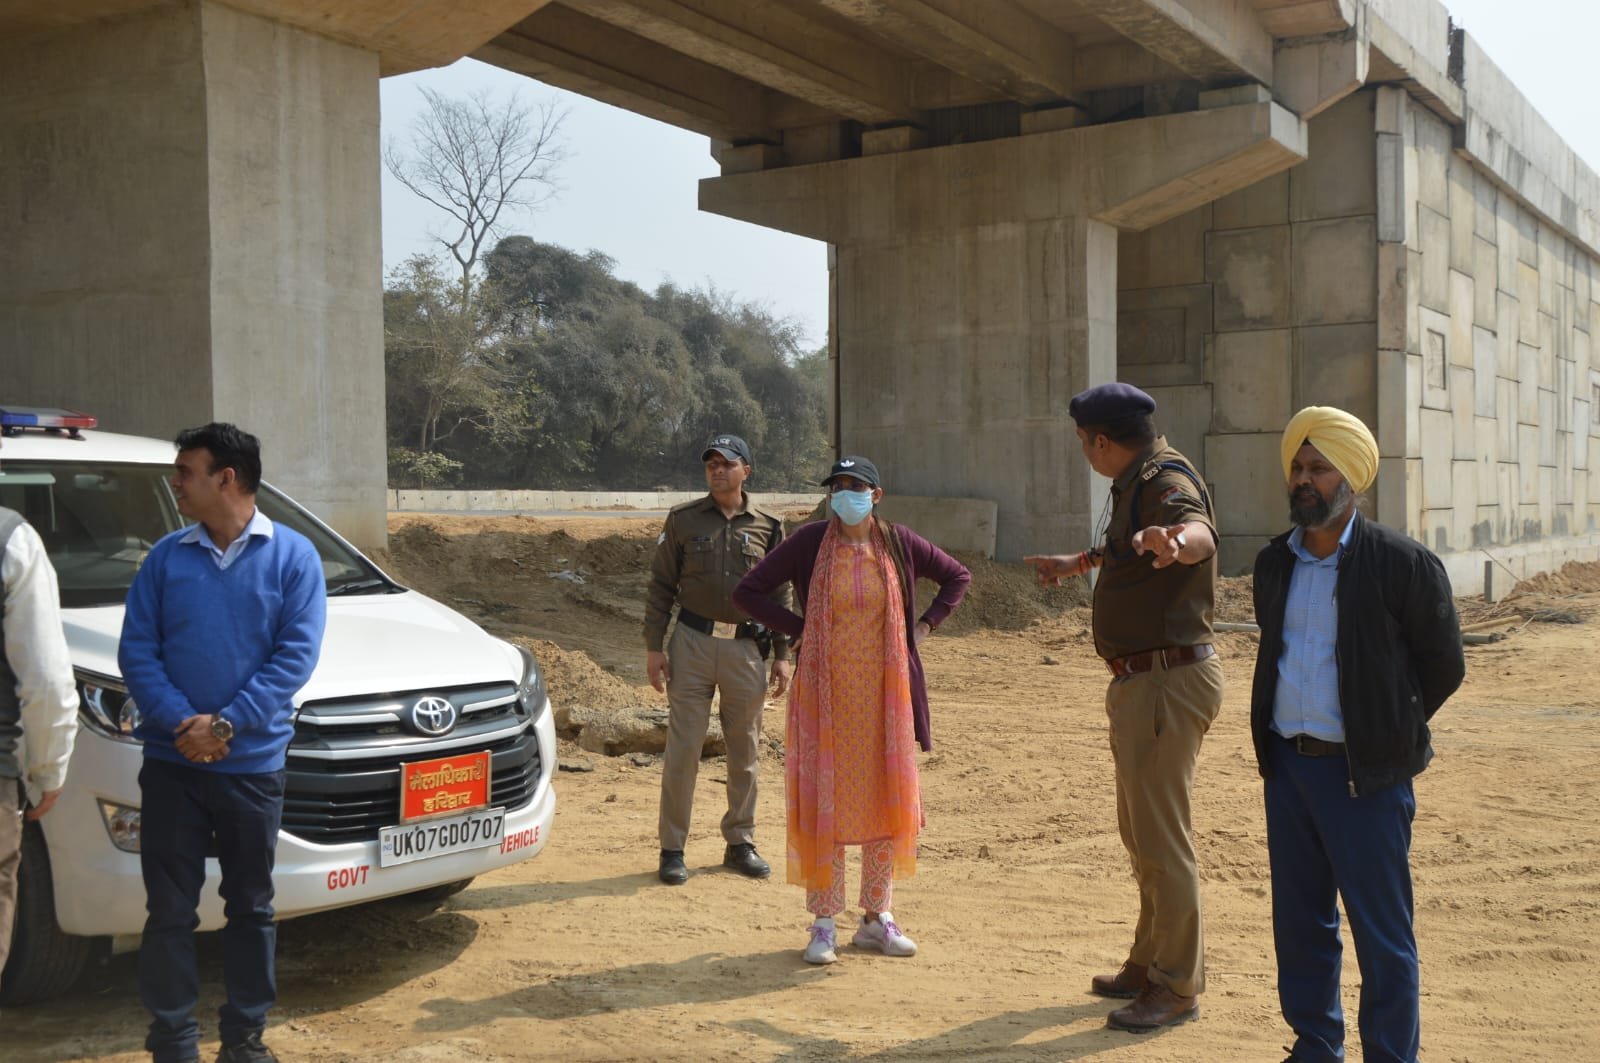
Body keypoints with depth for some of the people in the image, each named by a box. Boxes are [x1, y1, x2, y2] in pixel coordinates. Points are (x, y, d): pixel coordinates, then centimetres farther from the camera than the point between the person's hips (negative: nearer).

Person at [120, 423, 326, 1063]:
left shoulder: (291, 556, -1)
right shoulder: (166, 556, 4)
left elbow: (297, 655, -8)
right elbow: (136, 650, -1)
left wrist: (226, 725, -17)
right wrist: (181, 722, -16)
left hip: (253, 763, -1)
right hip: (171, 763, 1)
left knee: (250, 906, 10)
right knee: (169, 908, 4)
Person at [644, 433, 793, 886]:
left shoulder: (768, 527, 6)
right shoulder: (683, 520, 4)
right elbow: (660, 585, 4)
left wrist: (781, 655, 6)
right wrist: (653, 646, -3)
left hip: (746, 648, 2)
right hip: (692, 644, -1)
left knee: (745, 753, 9)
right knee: (682, 750, -1)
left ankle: (740, 843, 22)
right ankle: (672, 848, 9)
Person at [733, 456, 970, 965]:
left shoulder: (898, 543, 2)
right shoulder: (809, 542, -3)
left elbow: (957, 576, 17)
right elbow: (747, 591, 0)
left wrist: (924, 624, 6)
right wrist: (797, 629, -5)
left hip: (884, 693, 2)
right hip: (826, 694, -2)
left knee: (886, 801, 7)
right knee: (823, 803, 0)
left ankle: (877, 917, 21)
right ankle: (824, 925, 9)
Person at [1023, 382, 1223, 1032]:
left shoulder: (1167, 481, -17)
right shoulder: (1137, 483, 15)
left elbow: (1199, 532, -41)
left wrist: (1173, 540, -64)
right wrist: (1078, 562, 52)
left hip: (1167, 681, -11)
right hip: (1141, 681, 11)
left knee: (1161, 838, -5)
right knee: (1139, 832, 20)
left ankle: (1177, 989, 6)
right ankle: (1150, 964, 33)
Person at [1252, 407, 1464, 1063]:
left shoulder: (1404, 564, -10)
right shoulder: (1274, 563, 7)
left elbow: (1443, 666, 0)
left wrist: (1384, 732, 6)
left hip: (1362, 774, -6)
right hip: (1287, 764, 6)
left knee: (1381, 935, 1)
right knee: (1299, 922, 14)